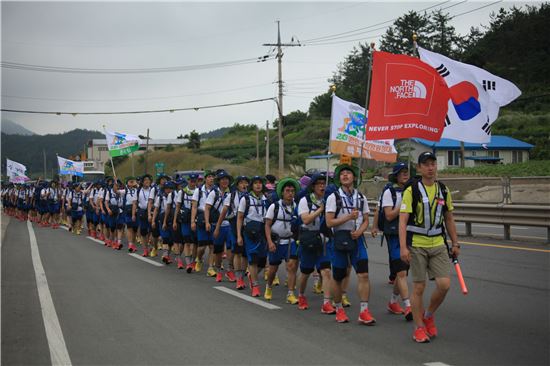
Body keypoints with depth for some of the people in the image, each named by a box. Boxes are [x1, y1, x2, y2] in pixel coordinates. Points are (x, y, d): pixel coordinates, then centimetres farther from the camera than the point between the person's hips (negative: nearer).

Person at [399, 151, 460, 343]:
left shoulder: (443, 190, 7)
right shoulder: (412, 190, -8)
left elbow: (449, 218, 16)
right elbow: (403, 220, -12)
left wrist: (455, 243, 14)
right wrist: (403, 247, -20)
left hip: (438, 244, 4)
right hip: (417, 245, -4)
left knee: (444, 284, -5)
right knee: (419, 287, 0)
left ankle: (429, 315, 20)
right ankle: (419, 327, 15)